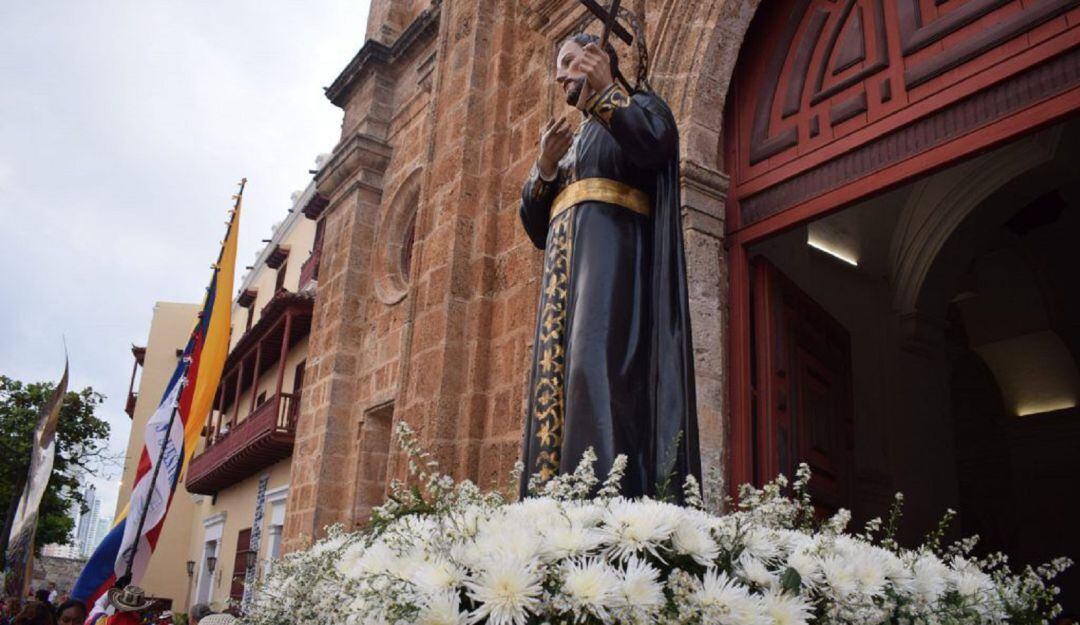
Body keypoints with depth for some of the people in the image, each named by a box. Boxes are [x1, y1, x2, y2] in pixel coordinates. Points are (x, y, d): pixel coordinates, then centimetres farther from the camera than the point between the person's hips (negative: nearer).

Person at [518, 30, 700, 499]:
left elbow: (656, 143, -13)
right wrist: (545, 169, 6)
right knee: (556, 374, -6)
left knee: (594, 365, -25)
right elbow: (536, 228, 21)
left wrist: (605, 91, -10)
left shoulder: (639, 106, 14)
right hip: (565, 270, 7)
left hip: (615, 255, -7)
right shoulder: (571, 142, 31)